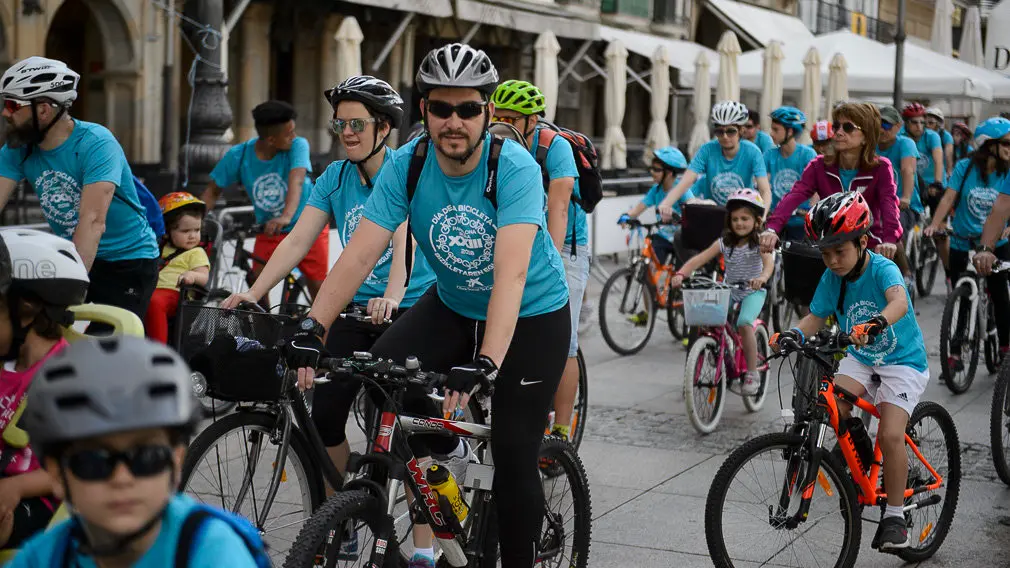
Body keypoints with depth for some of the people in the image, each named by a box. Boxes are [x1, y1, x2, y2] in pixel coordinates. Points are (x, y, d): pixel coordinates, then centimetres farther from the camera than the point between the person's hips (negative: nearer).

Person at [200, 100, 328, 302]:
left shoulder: (297, 146, -21)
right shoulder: (238, 155, -14)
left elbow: (296, 181, -37)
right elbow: (213, 191, -4)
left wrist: (286, 216, -54)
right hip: (269, 232, 2)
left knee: (318, 287, -6)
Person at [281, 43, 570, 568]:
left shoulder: (515, 168, -28)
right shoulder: (406, 166, -17)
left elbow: (511, 274, -38)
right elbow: (360, 253, -23)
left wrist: (486, 364, -50)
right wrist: (313, 327, -35)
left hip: (532, 314, -4)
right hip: (452, 306, 4)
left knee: (514, 457, -10)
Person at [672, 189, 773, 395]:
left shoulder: (759, 242, -12)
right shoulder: (724, 242, -3)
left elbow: (769, 261, -32)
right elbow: (699, 259, -13)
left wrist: (763, 277, -55)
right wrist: (681, 274, -31)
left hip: (753, 291, -4)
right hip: (729, 291, 4)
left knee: (744, 324, -29)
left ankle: (752, 374, -17)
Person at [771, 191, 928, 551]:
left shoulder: (883, 269, -23)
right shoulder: (832, 278, -5)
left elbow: (899, 302, -42)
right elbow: (816, 317, -1)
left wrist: (876, 323, -62)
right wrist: (794, 333, -23)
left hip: (902, 361, -5)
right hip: (861, 359, 6)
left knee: (890, 435, -21)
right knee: (831, 405, -21)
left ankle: (894, 516, -3)